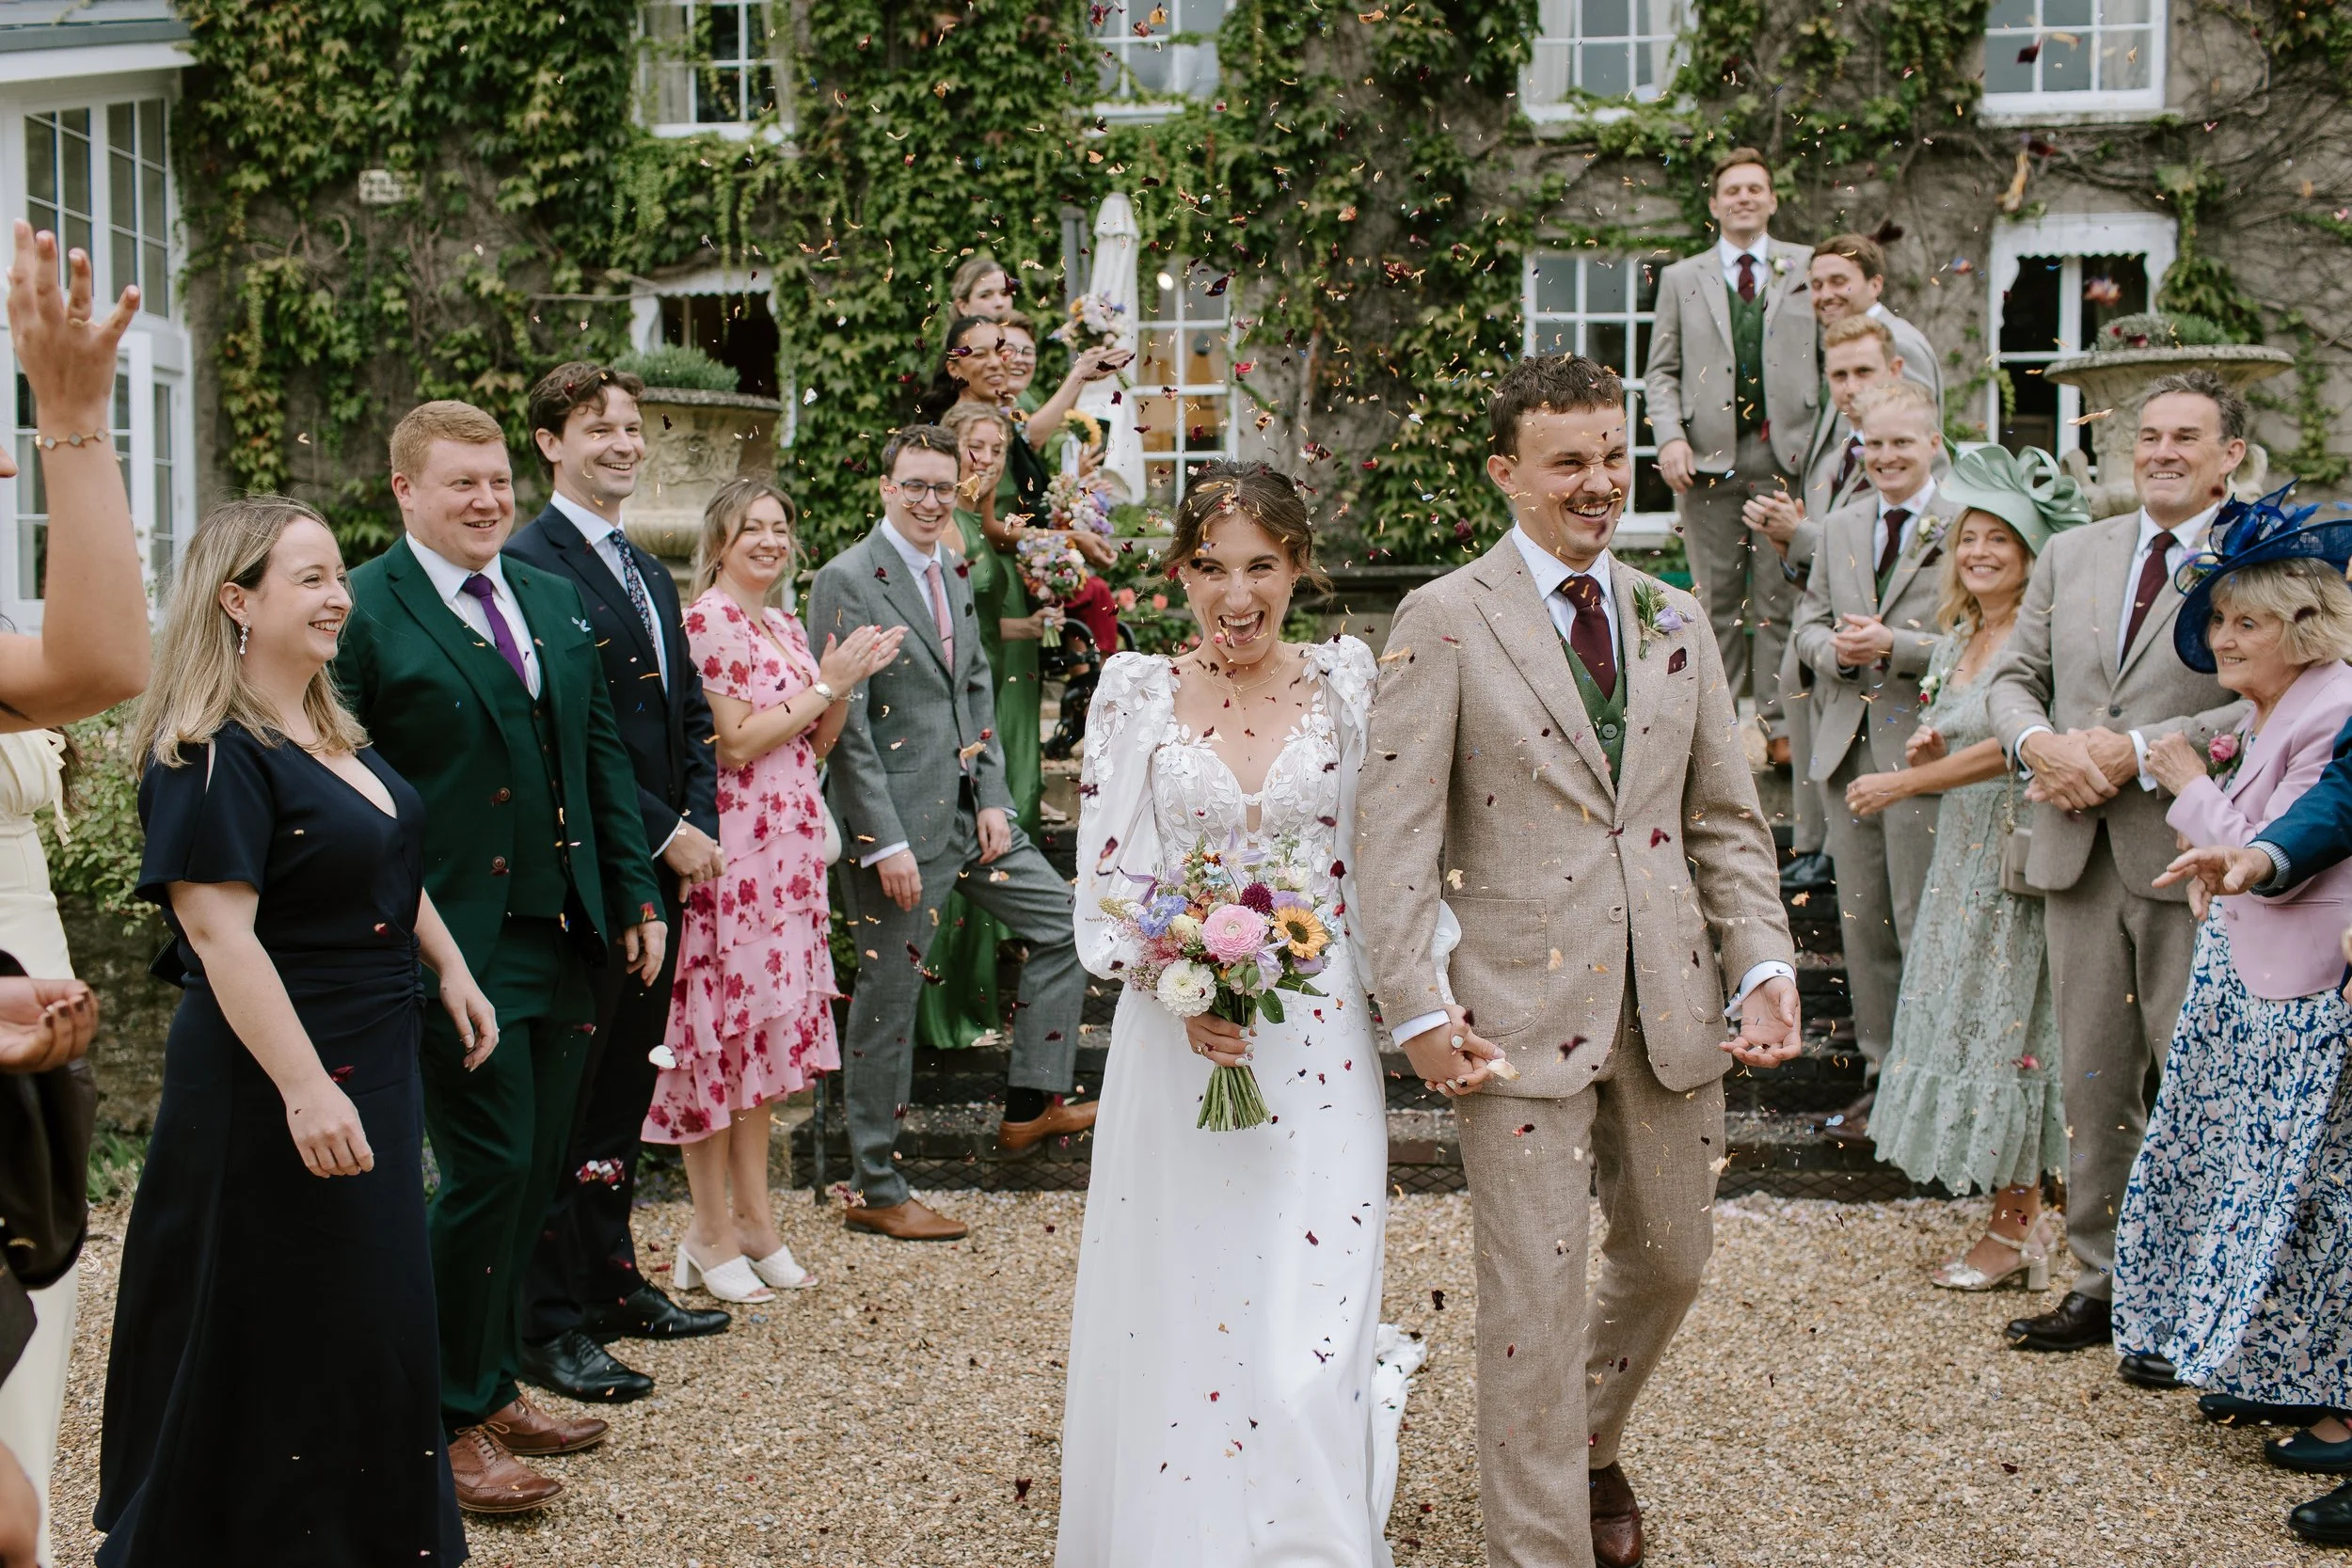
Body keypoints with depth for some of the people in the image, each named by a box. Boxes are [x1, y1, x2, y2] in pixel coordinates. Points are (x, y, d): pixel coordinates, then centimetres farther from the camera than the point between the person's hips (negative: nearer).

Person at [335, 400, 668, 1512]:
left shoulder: (554, 600, 13)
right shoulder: (363, 614, -9)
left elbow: (602, 756, 16)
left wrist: (634, 897, 13)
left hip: (565, 933, 7)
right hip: (457, 946, -7)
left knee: (535, 1171, 14)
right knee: (489, 1170, -3)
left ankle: (496, 1385, 30)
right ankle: (452, 1421, 14)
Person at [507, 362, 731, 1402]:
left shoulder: (651, 575, 19)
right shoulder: (529, 565, -10)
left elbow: (691, 716, 19)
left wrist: (698, 828, 3)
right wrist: (663, 835, -14)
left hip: (662, 874, 9)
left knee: (624, 1087, 16)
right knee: (562, 1097, -2)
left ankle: (611, 1283, 27)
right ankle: (549, 1326, 5)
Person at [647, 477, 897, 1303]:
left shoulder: (786, 626, 15)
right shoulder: (709, 619, -10)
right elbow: (735, 742, -16)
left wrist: (843, 686, 1)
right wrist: (824, 685, -12)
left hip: (788, 852, 8)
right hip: (730, 851, -8)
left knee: (766, 1023, 12)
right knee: (721, 1027, -1)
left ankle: (753, 1216, 21)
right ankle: (714, 1234, 8)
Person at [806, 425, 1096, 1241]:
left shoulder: (953, 581, 13)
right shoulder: (848, 581, -13)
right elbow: (845, 723, -17)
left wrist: (993, 799, 4)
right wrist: (886, 843, -20)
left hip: (969, 809, 8)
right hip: (899, 821, -8)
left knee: (1064, 921, 12)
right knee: (888, 998, 1)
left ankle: (1033, 1102, 21)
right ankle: (875, 1192, 13)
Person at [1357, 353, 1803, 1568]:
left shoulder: (1674, 622, 11)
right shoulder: (1443, 623, -5)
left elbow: (1727, 820, 12)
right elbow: (1393, 829, -9)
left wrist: (1765, 966, -1)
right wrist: (1415, 1006, -15)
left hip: (1670, 1004, 5)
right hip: (1522, 1007, -5)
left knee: (1669, 1262, 18)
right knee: (1533, 1295, 0)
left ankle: (1591, 1445, 46)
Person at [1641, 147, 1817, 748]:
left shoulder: (1808, 269, 12)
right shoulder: (1682, 278, 14)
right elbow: (1661, 371, 11)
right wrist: (1670, 437, -5)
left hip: (1787, 453, -1)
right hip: (1708, 455, 1)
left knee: (1780, 596, -2)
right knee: (1717, 598, 4)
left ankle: (1776, 722, 3)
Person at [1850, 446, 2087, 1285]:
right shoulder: (1955, 640, 13)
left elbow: (2017, 743, -20)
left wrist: (1903, 782, -16)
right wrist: (1923, 760, -5)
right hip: (1961, 856, 8)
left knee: (2008, 1027, -3)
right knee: (1965, 1024, 10)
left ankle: (2015, 1228, 8)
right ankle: (2020, 1217, 22)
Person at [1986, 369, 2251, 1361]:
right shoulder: (2071, 554, 14)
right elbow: (2013, 676, 13)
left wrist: (2138, 750, -17)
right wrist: (2041, 742, -8)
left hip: (2190, 856, -5)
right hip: (2079, 847, 5)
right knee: (2093, 1079, 10)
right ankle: (2103, 1281, 21)